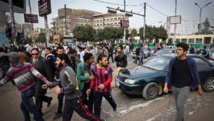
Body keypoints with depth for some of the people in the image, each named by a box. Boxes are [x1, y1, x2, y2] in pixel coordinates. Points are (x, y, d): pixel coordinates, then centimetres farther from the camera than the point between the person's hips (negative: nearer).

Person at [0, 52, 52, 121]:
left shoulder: (11, 71, -15)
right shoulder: (27, 64, -6)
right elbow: (37, 73, -14)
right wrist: (46, 81, -17)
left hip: (25, 92, -6)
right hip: (32, 88, 7)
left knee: (32, 109, 9)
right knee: (23, 106, 29)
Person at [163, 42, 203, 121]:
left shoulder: (190, 62, -14)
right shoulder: (173, 61, -7)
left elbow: (195, 75, -4)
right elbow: (169, 74, -3)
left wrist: (199, 88, 4)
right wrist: (166, 86, -12)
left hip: (185, 88, -3)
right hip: (174, 87, 3)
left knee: (180, 105, -12)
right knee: (178, 105, 20)